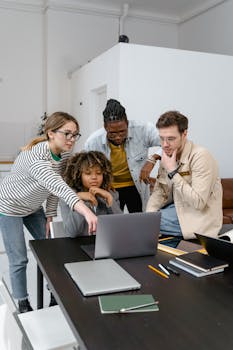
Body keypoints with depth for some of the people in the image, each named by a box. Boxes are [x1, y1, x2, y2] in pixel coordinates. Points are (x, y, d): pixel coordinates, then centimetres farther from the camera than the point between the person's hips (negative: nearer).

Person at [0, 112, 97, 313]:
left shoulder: (65, 154, -12)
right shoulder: (35, 157, -38)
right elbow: (57, 186, -54)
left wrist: (50, 216, -3)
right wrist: (86, 211, -66)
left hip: (33, 207, 7)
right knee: (19, 260, 0)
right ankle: (23, 305, 19)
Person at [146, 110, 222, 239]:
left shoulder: (200, 156, -21)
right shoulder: (168, 156, 3)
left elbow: (198, 202, -27)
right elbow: (159, 191, 6)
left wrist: (173, 172, -25)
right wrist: (149, 214, -12)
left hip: (198, 219, -7)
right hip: (178, 208, 7)